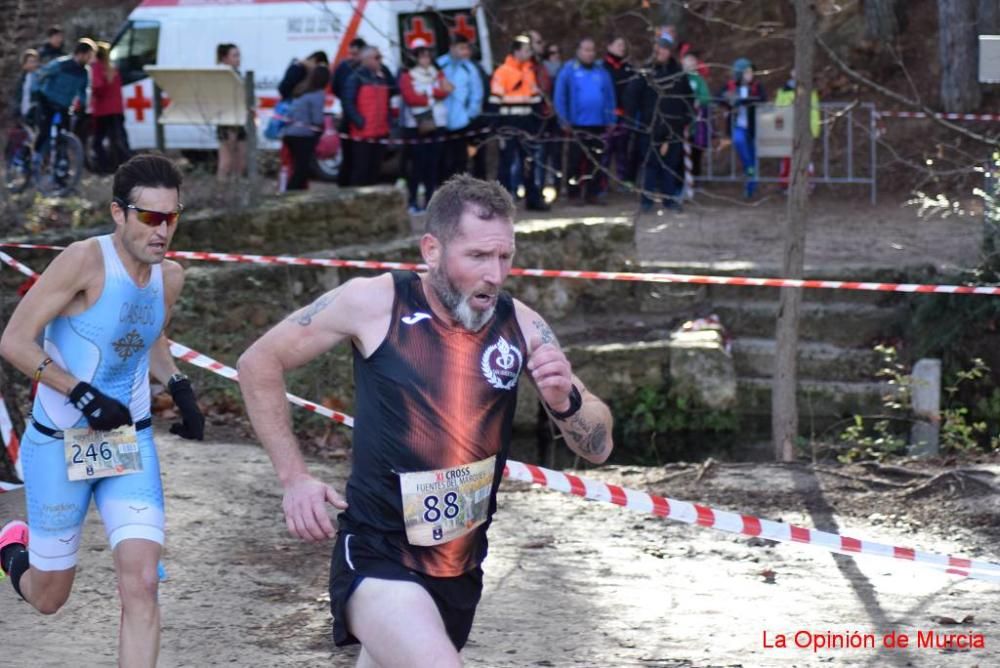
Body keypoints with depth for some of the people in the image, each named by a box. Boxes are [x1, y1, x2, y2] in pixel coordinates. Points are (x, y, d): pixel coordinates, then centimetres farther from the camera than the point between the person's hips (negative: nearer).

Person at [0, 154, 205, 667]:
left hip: (130, 445, 4)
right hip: (58, 446, -4)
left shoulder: (169, 276, 0)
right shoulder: (85, 261, -20)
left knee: (141, 587, -14)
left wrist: (179, 388, 6)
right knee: (48, 598, 13)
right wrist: (83, 395, -26)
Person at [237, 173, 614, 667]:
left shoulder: (521, 326, -3)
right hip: (377, 559, -5)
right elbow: (259, 364, 1)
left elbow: (597, 448, 1)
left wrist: (565, 399, -21)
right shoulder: (374, 303, -12)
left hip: (461, 570, 5)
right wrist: (294, 477, -5)